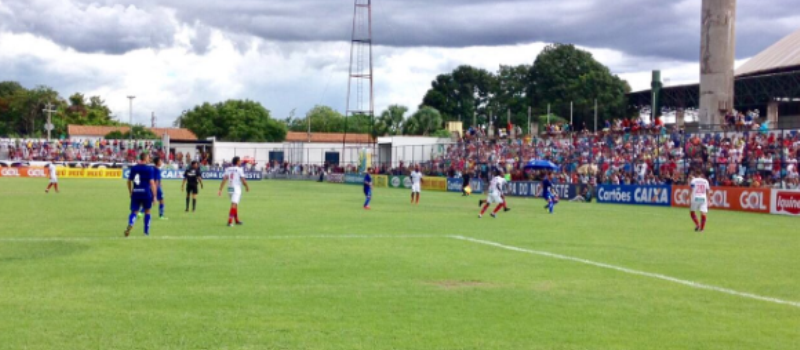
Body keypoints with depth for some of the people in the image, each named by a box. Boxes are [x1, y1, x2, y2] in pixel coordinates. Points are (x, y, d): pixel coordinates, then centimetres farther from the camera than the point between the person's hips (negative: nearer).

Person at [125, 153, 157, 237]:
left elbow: (129, 181, 13)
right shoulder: (149, 169, -5)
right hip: (146, 192, -3)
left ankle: (130, 225, -28)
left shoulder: (133, 168, 8)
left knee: (134, 212, 4)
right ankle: (146, 232, 18)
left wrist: (130, 193, 24)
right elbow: (152, 182, -11)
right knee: (147, 211, 14)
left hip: (135, 193, 3)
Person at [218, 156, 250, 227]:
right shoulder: (239, 169, -8)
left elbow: (224, 180, 0)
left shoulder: (228, 169, 7)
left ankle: (236, 220, 32)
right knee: (234, 205, -11)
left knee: (235, 205, 21)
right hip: (236, 189, -7)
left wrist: (220, 190, -1)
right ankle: (229, 221, -20)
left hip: (230, 189, 7)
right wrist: (247, 187, 10)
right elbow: (243, 180, -8)